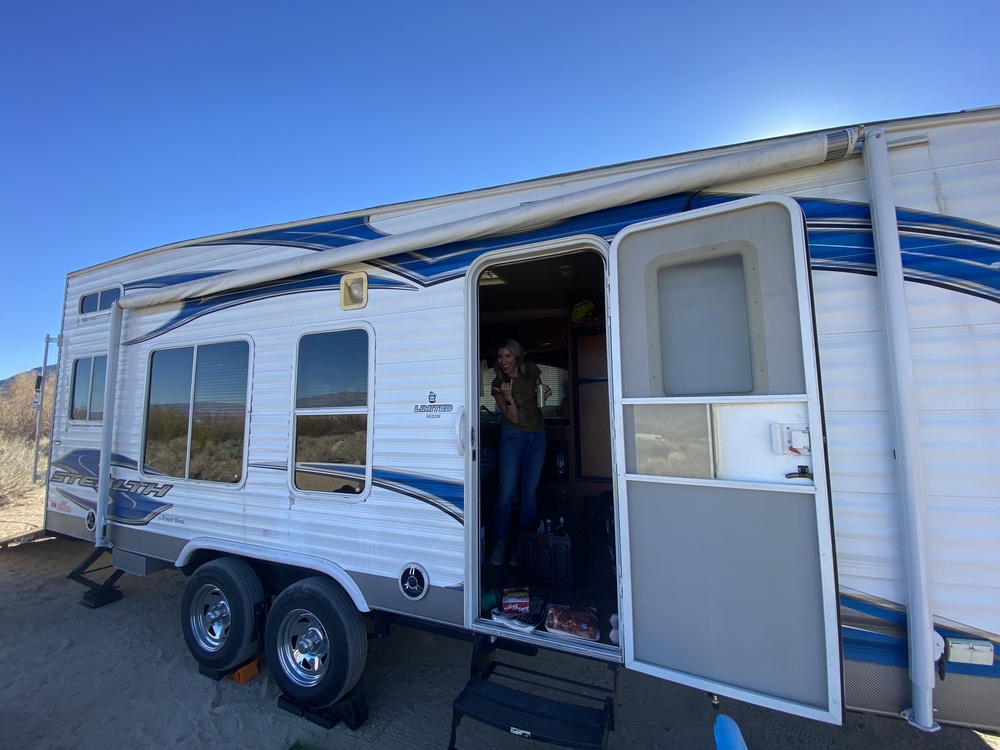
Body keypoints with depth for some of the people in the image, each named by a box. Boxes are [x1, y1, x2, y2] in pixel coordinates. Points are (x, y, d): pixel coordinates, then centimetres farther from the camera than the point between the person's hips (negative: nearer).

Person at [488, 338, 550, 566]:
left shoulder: (532, 371, -2)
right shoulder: (498, 384, -9)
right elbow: (513, 418, -13)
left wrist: (545, 393, -4)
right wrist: (508, 397, -28)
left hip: (537, 437, 2)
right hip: (513, 438, -2)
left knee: (530, 492, 7)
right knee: (506, 492, -4)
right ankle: (500, 541, 15)